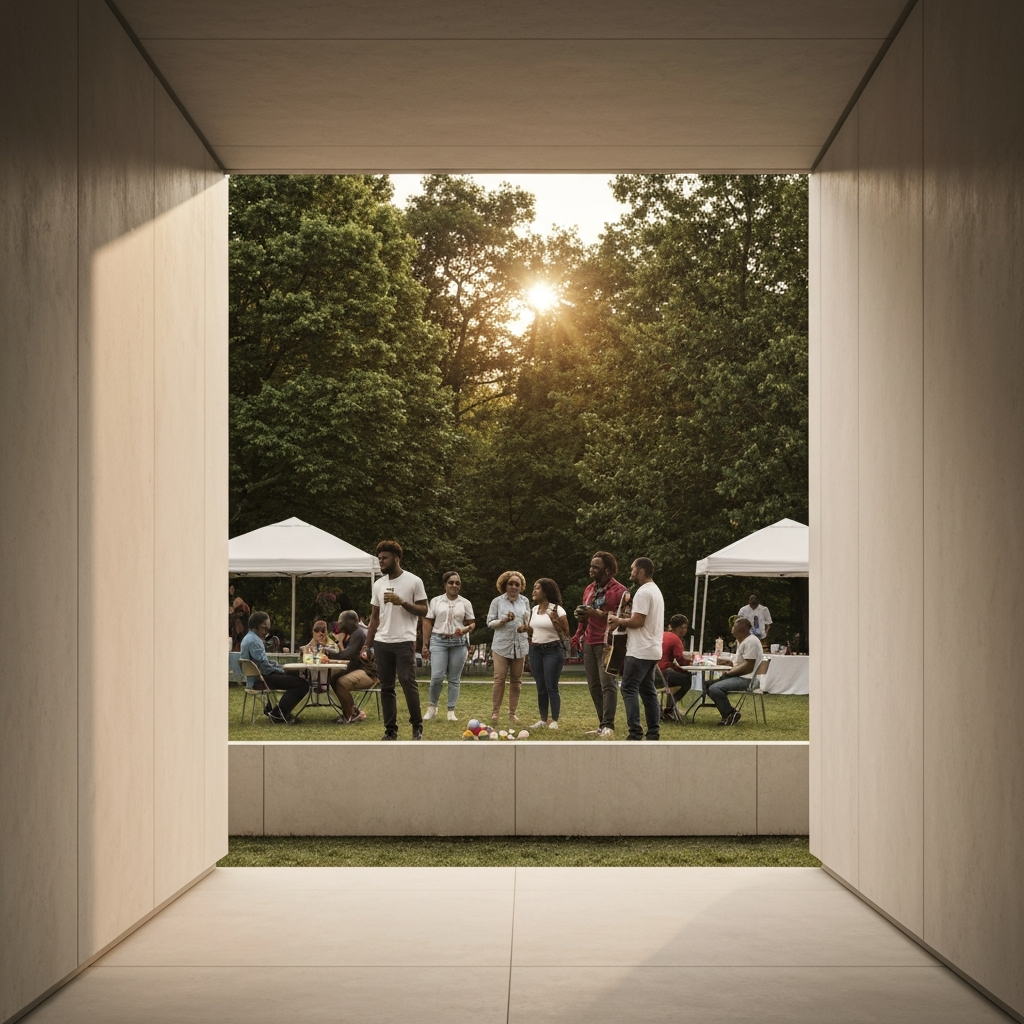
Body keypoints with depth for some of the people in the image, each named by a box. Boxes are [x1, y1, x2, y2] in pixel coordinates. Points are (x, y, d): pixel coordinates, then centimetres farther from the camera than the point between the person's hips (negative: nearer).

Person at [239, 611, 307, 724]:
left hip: (257, 676, 11)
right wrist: (281, 670, -8)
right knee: (303, 684, -16)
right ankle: (276, 714, -10)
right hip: (262, 678, -11)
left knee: (294, 677, 26)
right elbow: (265, 666, -23)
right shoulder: (253, 641, -20)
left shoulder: (249, 638, 15)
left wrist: (280, 667, 10)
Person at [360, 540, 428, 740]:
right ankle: (391, 730, 10)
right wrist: (366, 645, 10)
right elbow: (374, 617, 15)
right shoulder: (378, 585, 12)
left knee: (409, 684, -8)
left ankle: (417, 726, 4)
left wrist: (402, 602, -18)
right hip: (382, 643, 5)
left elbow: (423, 611, -3)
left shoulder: (414, 581, -3)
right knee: (386, 687, 5)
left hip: (404, 642, -5)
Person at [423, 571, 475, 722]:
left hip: (459, 643, 1)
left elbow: (472, 623, 10)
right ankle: (432, 706, 10)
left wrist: (464, 630, -13)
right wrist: (425, 645, 1)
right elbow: (427, 623, 6)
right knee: (437, 676, -11)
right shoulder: (435, 601, 7)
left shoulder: (465, 603, 9)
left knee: (454, 679, 3)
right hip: (439, 641, -1)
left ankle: (451, 711, 10)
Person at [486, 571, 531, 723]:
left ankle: (512, 713, 13)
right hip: (502, 645, -3)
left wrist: (525, 626, -6)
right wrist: (504, 620, -16)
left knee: (516, 680, 6)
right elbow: (490, 623, 2)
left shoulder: (524, 601, 9)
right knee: (499, 678, -8)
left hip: (520, 645, 3)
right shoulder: (497, 601, 1)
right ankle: (494, 712, 0)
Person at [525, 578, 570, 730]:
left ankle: (554, 721, -2)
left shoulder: (557, 609, -9)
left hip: (553, 650, -6)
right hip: (535, 651, 6)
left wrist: (555, 621, -21)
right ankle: (543, 719, 14)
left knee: (551, 687, -7)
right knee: (541, 688, 9)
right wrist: (526, 630, 5)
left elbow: (566, 633, -9)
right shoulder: (534, 609, 10)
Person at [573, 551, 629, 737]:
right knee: (593, 685, 8)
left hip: (607, 644, -7)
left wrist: (598, 614, -20)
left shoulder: (619, 591, -7)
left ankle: (608, 725, -9)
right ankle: (602, 723, 15)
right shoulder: (590, 589, 17)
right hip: (589, 643, 8)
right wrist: (579, 635, 15)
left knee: (608, 684, -11)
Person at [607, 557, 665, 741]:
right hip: (652, 649, 10)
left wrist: (619, 621, -5)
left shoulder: (643, 592, -15)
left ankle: (635, 732, -13)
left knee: (629, 688, -8)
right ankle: (654, 732, 11)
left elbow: (638, 621, -21)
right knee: (648, 690, 12)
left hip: (640, 651, -10)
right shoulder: (656, 591, 18)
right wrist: (624, 620, 9)